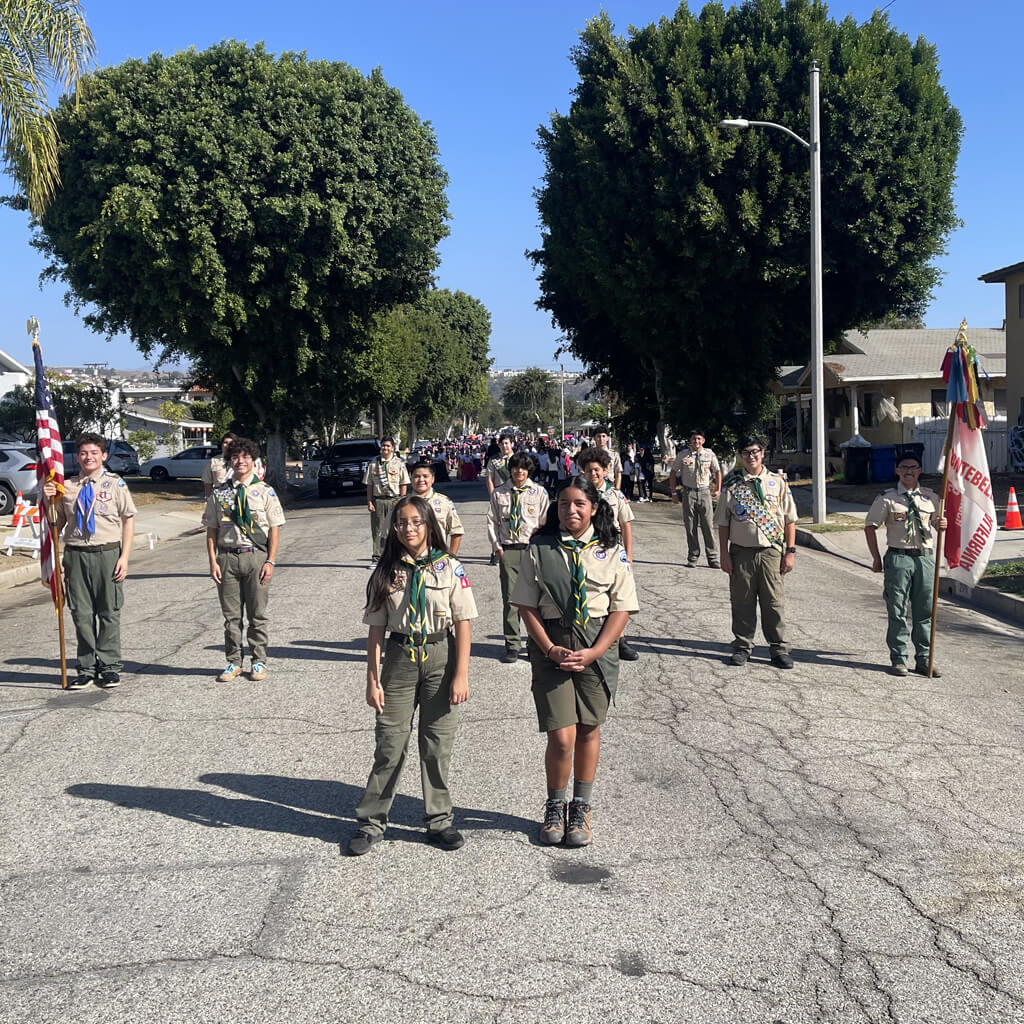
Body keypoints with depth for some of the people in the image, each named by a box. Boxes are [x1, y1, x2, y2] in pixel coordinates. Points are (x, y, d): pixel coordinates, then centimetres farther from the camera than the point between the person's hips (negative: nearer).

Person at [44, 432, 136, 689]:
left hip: (107, 554, -3)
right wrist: (49, 500, -4)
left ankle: (109, 666, 15)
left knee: (109, 612, 4)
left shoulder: (115, 484, -1)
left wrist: (124, 556, -6)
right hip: (76, 554, 3)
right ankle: (87, 668, 17)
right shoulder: (67, 486, 8)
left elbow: (128, 521, 0)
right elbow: (57, 523, 14)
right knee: (81, 614, 7)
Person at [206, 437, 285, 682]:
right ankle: (233, 662, 18)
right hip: (227, 555, 2)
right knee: (231, 614, 7)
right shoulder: (219, 492, 6)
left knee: (257, 614, 5)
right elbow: (212, 529, 7)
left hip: (256, 555, -2)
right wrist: (213, 561, -2)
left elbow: (274, 529, 0)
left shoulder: (265, 491, 1)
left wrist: (270, 561, -7)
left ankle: (258, 662, 17)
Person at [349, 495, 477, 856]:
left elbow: (462, 624, -3)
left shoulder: (449, 568, -3)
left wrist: (461, 675, -7)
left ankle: (439, 821, 21)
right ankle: (372, 822, 15)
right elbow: (376, 629, 3)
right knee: (389, 743, 2)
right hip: (400, 657, 1)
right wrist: (373, 679, -1)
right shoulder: (387, 572, 2)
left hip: (441, 657, -1)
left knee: (438, 744, 7)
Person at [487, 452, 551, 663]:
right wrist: (497, 547, 1)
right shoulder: (499, 493, 7)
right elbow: (492, 521, 9)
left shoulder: (539, 492, 5)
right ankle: (512, 645, 8)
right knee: (510, 598, 0)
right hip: (508, 550, 1)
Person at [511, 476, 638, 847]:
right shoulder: (539, 548, 0)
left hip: (597, 647, 1)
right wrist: (550, 649, -12)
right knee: (562, 736, -6)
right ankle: (555, 807, 19)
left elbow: (622, 609, -2)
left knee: (588, 731, 11)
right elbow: (527, 605, -1)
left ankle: (581, 809, 29)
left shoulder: (611, 551, 0)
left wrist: (593, 653, -12)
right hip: (550, 646, -1)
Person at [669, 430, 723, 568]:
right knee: (690, 527, 3)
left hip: (705, 492, 1)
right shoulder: (683, 455, -1)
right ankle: (693, 558, 13)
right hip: (688, 492, 0)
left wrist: (718, 490, 13)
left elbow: (717, 471, 17)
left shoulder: (709, 454, 4)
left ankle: (712, 558, 6)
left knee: (708, 525, -1)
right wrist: (673, 492, 5)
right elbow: (673, 473, 8)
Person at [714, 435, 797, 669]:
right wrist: (724, 554, 0)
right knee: (742, 601, 7)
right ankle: (742, 647, 20)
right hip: (741, 551, 0)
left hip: (771, 551, 0)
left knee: (773, 601, 5)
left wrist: (790, 551, 0)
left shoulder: (778, 481, 4)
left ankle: (778, 649, 16)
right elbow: (723, 522, 4)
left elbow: (789, 520, 6)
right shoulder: (732, 483, 3)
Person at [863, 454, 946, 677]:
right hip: (898, 558, -3)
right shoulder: (887, 499, 0)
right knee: (897, 611, 1)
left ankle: (924, 660, 17)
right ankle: (898, 659, 10)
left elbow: (938, 523, 19)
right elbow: (870, 526, 4)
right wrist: (876, 558, 1)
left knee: (925, 611, 7)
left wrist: (942, 524, -6)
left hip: (925, 557, 3)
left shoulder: (931, 497, 9)